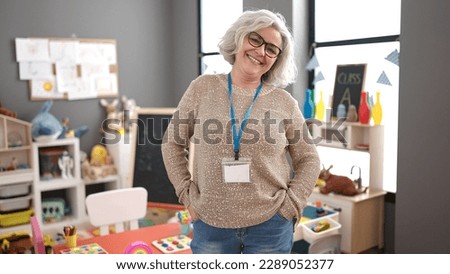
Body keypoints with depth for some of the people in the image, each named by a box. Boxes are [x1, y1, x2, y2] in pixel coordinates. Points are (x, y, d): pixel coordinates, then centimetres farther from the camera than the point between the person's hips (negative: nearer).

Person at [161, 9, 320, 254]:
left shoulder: (285, 103, -2)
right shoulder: (202, 88, -1)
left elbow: (308, 160, 6)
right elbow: (172, 144, 5)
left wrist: (290, 204, -4)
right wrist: (187, 194, -1)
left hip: (270, 225, 0)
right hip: (210, 223, 1)